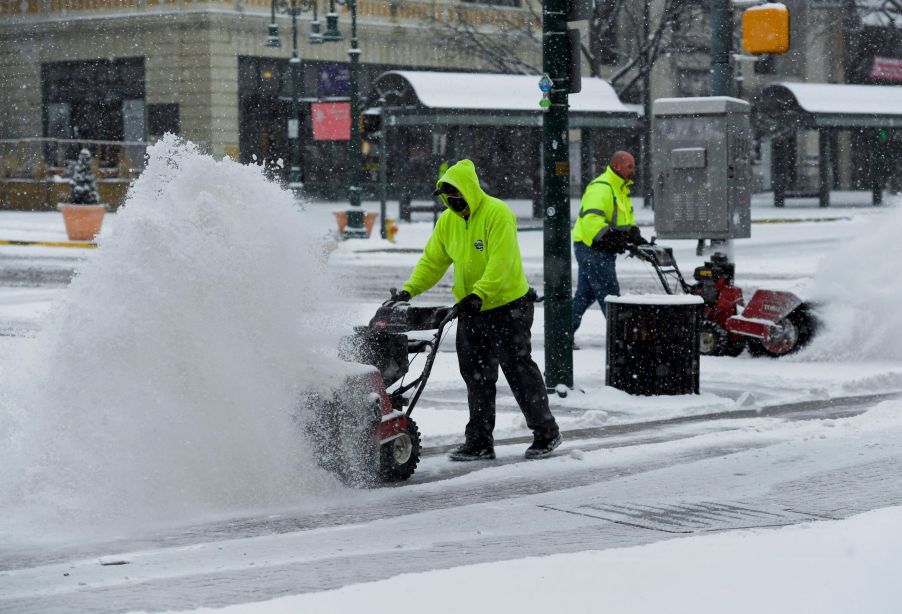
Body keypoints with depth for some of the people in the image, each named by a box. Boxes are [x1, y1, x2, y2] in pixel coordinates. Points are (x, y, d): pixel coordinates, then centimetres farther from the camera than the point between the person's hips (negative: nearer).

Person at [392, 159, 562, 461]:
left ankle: (546, 433, 12)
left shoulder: (497, 213, -18)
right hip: (470, 311, 7)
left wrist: (479, 293, -36)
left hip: (507, 307, -7)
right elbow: (433, 261, 9)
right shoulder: (448, 220, 5)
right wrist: (408, 290, -3)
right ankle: (479, 442, 13)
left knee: (520, 370, -1)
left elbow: (501, 262, -26)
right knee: (477, 376, 7)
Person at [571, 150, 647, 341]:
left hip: (602, 251, 11)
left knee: (585, 294, 13)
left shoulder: (621, 190, 18)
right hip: (592, 248, -11)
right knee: (609, 294, -7)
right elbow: (591, 219, -27)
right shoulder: (601, 188, -17)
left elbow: (628, 221, 24)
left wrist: (637, 238, 7)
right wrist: (612, 239, -32)